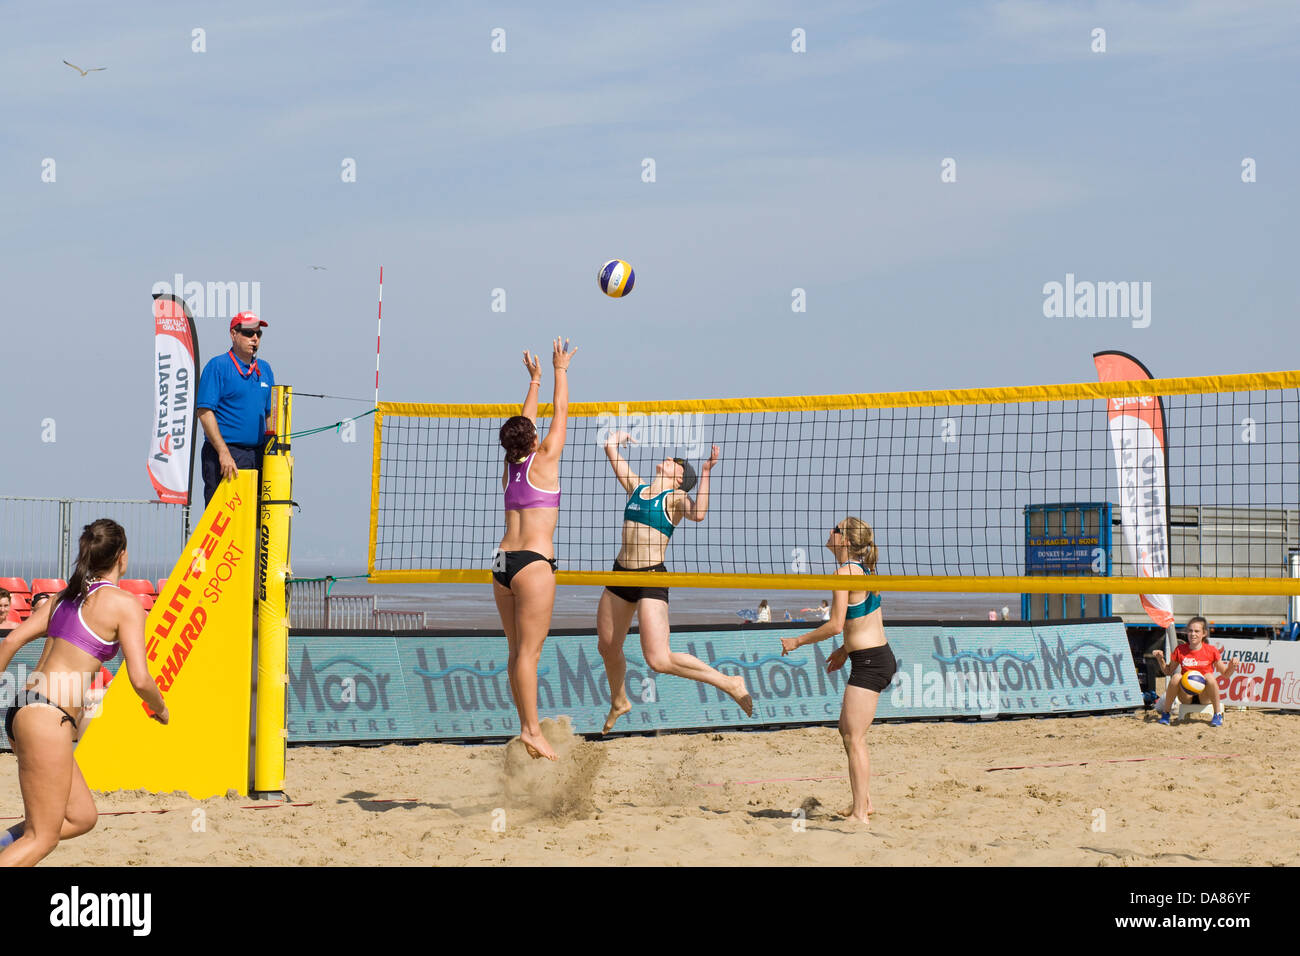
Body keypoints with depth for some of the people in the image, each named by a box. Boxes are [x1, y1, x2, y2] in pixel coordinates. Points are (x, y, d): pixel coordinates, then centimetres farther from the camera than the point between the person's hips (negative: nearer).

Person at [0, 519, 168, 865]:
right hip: (49, 720, -8)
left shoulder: (64, 596, 16)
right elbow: (140, 680, -11)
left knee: (81, 817, 17)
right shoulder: (124, 604, -5)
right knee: (42, 838, -2)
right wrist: (160, 708, 9)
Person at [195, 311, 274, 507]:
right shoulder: (217, 366, -4)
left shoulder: (264, 369, 16)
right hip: (223, 453, -6)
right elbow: (204, 411, -11)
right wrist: (223, 453, -18)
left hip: (257, 454, 6)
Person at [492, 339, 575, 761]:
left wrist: (535, 381, 36)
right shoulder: (543, 460, -3)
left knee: (518, 651, 7)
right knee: (529, 651, -10)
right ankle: (532, 730, -13)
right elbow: (560, 413, 7)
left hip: (503, 563, 7)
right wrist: (560, 370, 18)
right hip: (533, 562, -7)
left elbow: (524, 423, 27)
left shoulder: (511, 466, 12)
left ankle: (527, 727, 9)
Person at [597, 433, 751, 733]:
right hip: (621, 573, 7)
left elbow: (698, 514, -25)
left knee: (659, 660, -16)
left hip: (652, 578, -7)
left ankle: (729, 683, -2)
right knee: (607, 647, 18)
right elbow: (611, 446, 18)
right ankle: (619, 702, 45)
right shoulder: (637, 487, 14)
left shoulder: (675, 497, -2)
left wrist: (705, 472, -23)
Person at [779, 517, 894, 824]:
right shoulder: (863, 570, 13)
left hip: (869, 662, -10)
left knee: (854, 738, -8)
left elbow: (835, 625, -18)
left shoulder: (845, 573, -15)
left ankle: (860, 813, -8)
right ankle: (864, 802, 26)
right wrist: (846, 649, 26)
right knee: (847, 729, 20)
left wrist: (798, 641, -7)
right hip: (880, 656, 10)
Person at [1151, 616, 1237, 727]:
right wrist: (1160, 659, -4)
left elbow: (1225, 674, 3)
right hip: (1186, 695, 1)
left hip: (1204, 696, -1)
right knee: (1176, 677, -29)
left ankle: (1218, 715, -17)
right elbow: (1168, 671, 13)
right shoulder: (1180, 650, 2)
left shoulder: (1211, 650, -2)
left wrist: (1231, 667, -18)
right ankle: (1165, 714, -14)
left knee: (1209, 676, -32)